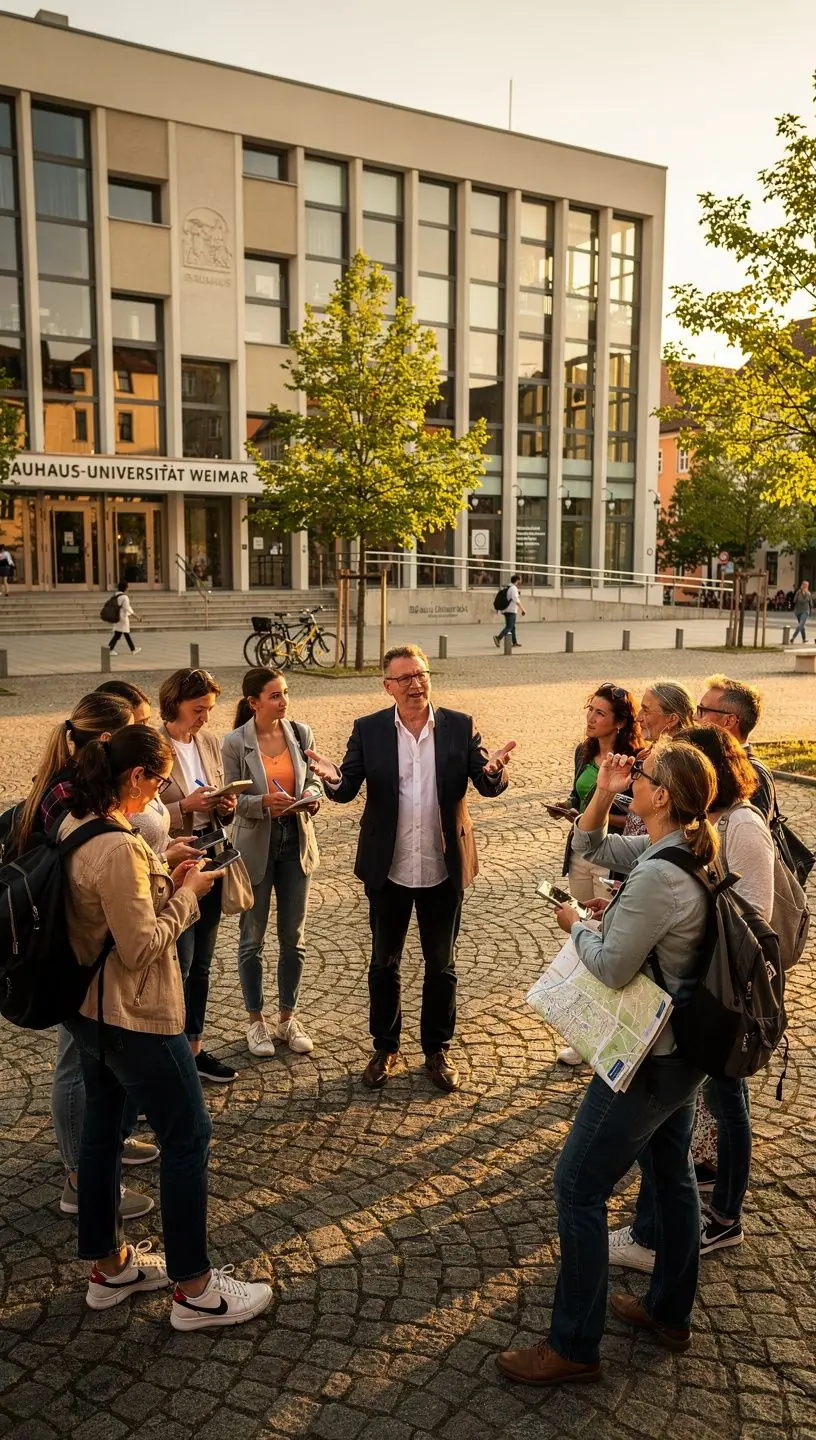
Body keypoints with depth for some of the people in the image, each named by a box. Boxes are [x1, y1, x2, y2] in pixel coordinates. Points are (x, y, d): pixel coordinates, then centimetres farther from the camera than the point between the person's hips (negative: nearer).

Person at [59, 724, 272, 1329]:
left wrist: (165, 882, 4)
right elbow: (142, 948, -24)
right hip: (134, 1018, -10)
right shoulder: (119, 848, -28)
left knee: (102, 1131, 19)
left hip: (89, 1009, 10)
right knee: (188, 1136, 4)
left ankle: (109, 1266, 36)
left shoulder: (74, 826, 2)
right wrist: (187, 895, -13)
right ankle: (195, 1289, 16)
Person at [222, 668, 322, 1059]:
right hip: (256, 845, -3)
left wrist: (312, 796, -16)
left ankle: (287, 1019, 27)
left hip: (296, 842, 3)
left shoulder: (301, 734, -2)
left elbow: (313, 781, 5)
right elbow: (235, 800, -8)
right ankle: (256, 1022, 25)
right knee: (252, 938, 9)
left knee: (293, 937, 11)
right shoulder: (236, 743, -11)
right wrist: (265, 801, -26)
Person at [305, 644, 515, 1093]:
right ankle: (385, 1047, 35)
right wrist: (332, 778, -31)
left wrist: (493, 770, -31)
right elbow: (348, 789, -8)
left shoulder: (460, 727, -4)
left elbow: (488, 787, -7)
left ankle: (437, 1049, 33)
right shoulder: (368, 730, -5)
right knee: (384, 963, 15)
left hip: (443, 870, 0)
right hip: (387, 870, 0)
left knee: (441, 964, 14)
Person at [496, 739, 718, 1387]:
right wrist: (602, 793, -5)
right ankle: (670, 1312, 40)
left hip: (650, 1060, -10)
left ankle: (574, 1346, 16)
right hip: (682, 1047, 10)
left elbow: (611, 968, -24)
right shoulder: (678, 849, 0)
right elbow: (589, 845, 11)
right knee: (671, 1173, 22)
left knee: (579, 1187, 2)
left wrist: (575, 925, -6)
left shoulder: (658, 877, -30)